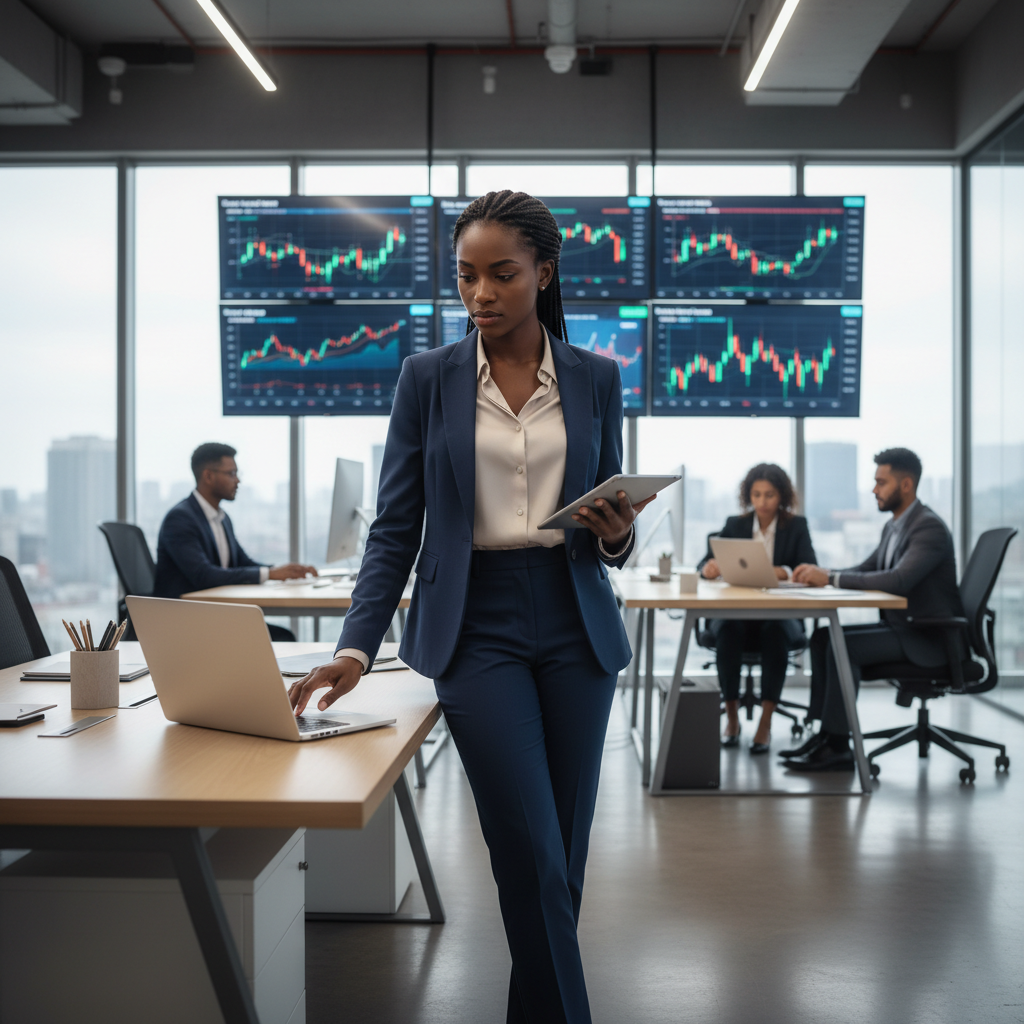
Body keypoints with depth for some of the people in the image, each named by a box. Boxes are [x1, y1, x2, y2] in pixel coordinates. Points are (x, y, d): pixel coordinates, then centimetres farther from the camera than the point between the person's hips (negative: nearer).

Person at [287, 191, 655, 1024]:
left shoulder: (595, 379, 5)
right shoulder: (429, 377, 0)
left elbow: (611, 531, 11)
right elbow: (396, 526, -2)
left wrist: (618, 533, -13)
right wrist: (356, 647, -13)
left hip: (576, 623, 3)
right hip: (476, 626, -2)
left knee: (564, 853, 8)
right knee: (533, 859, -8)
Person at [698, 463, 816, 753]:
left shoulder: (797, 526, 5)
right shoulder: (734, 525, 10)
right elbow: (704, 564, 1)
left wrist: (784, 572, -31)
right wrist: (709, 567, -25)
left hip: (782, 616, -1)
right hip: (736, 612, 1)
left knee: (775, 631, -35)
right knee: (728, 628, -33)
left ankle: (766, 722, -29)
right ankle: (731, 716, -20)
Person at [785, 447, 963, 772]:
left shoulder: (930, 528, -18)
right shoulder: (893, 527, 13)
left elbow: (898, 580, -32)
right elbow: (864, 571, 16)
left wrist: (831, 577, -31)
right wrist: (821, 574, -5)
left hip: (929, 636, -10)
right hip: (900, 625, 10)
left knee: (842, 646, -23)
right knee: (821, 637, -1)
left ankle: (837, 747, -15)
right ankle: (825, 734, -1)